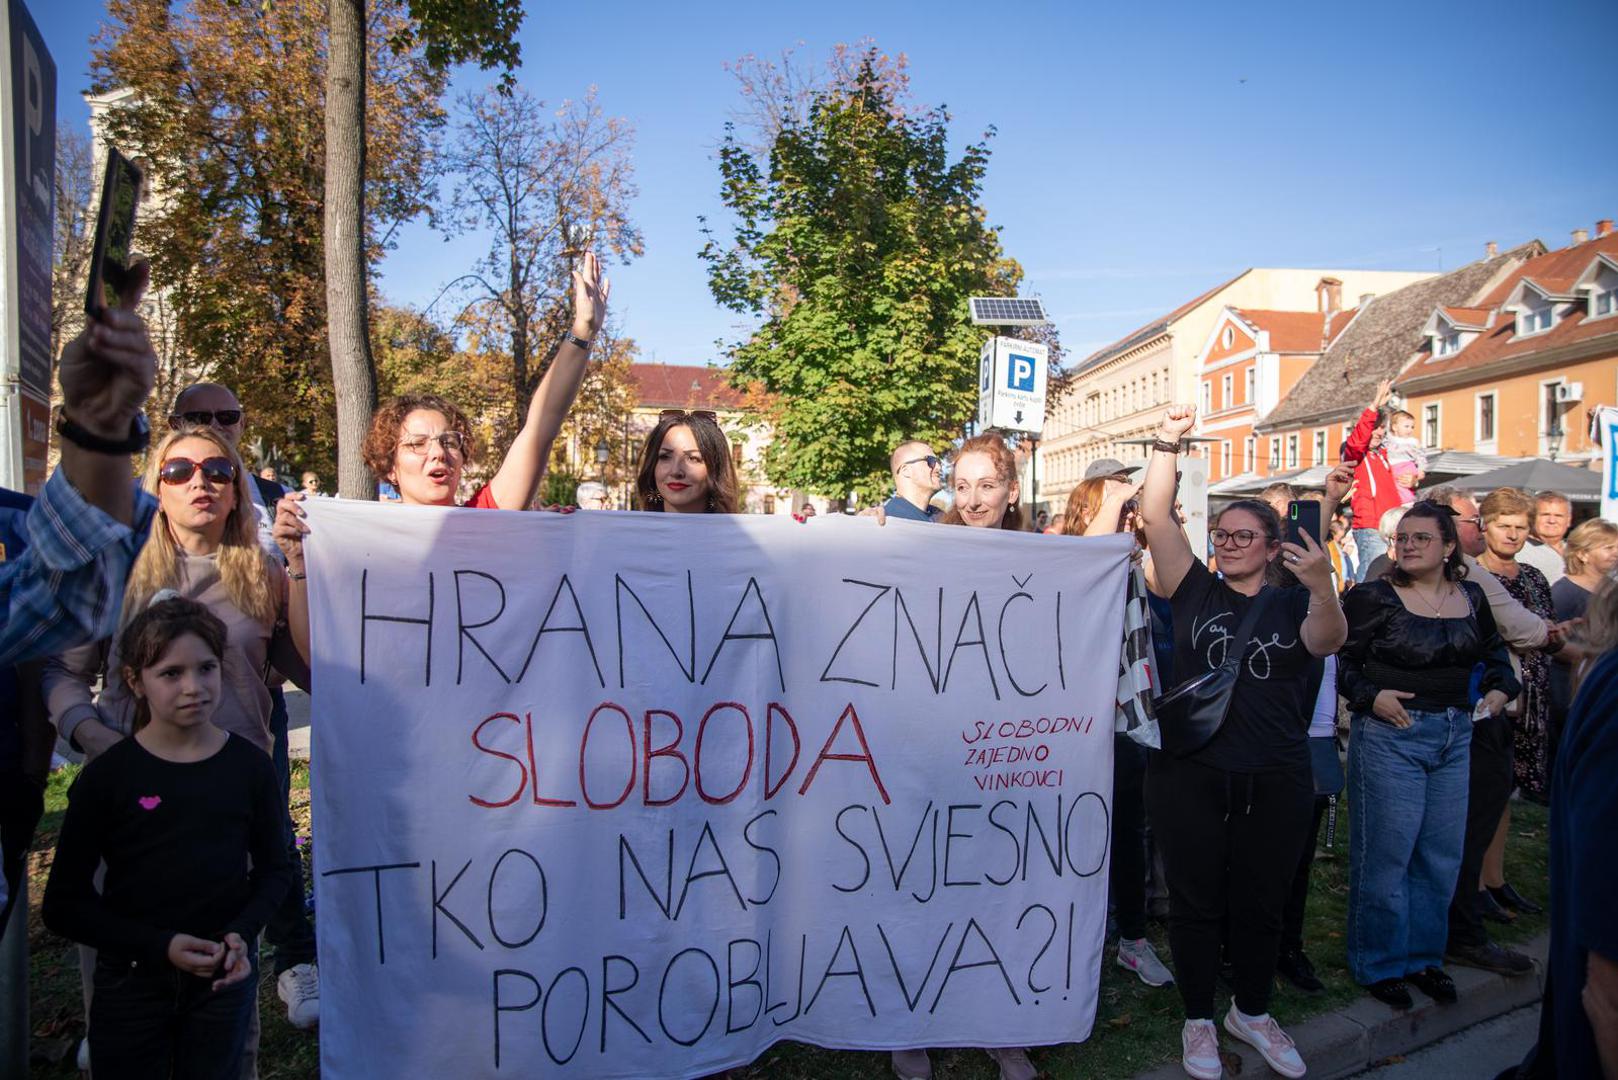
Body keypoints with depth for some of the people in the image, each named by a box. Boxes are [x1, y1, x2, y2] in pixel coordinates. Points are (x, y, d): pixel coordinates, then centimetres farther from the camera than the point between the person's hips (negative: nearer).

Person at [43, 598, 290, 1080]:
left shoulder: (250, 765, -6)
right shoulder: (106, 776, -10)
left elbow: (273, 869, 4)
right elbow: (64, 904, -6)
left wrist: (241, 932, -13)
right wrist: (161, 945, -17)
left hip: (225, 976, 2)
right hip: (131, 981, -1)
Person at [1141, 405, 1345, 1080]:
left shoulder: (1293, 601, 4)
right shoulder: (1196, 590, 2)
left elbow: (1327, 641, -17)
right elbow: (1156, 516, -7)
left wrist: (1323, 586, -36)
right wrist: (1168, 441, -16)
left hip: (1275, 782, 1)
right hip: (1190, 776, -1)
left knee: (1260, 905, 16)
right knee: (1196, 903, 9)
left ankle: (1252, 1012, 36)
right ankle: (1199, 1020, 27)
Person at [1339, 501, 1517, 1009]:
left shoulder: (1472, 597, 7)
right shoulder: (1373, 597, -9)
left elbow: (1494, 651, 21)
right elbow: (1339, 658, -9)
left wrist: (1501, 686, 3)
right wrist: (1371, 695, -21)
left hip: (1455, 736, 6)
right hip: (1390, 734, -5)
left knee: (1442, 854, 12)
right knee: (1386, 853, 0)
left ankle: (1424, 954, 29)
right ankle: (1379, 963, 15)